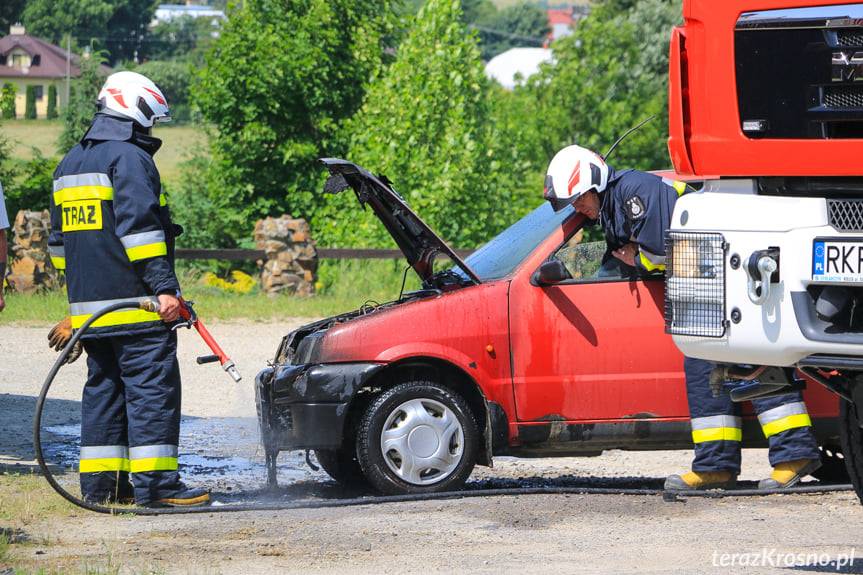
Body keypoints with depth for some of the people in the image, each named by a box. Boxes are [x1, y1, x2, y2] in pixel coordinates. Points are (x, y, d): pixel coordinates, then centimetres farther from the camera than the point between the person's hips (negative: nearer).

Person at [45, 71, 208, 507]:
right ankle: (155, 482, -11)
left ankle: (99, 481, 11)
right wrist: (164, 287, -21)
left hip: (88, 304, 9)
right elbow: (139, 226, -19)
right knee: (153, 387, -7)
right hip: (135, 305, -9)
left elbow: (59, 240, 24)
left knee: (104, 387, 12)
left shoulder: (69, 164, 19)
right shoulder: (129, 158, -10)